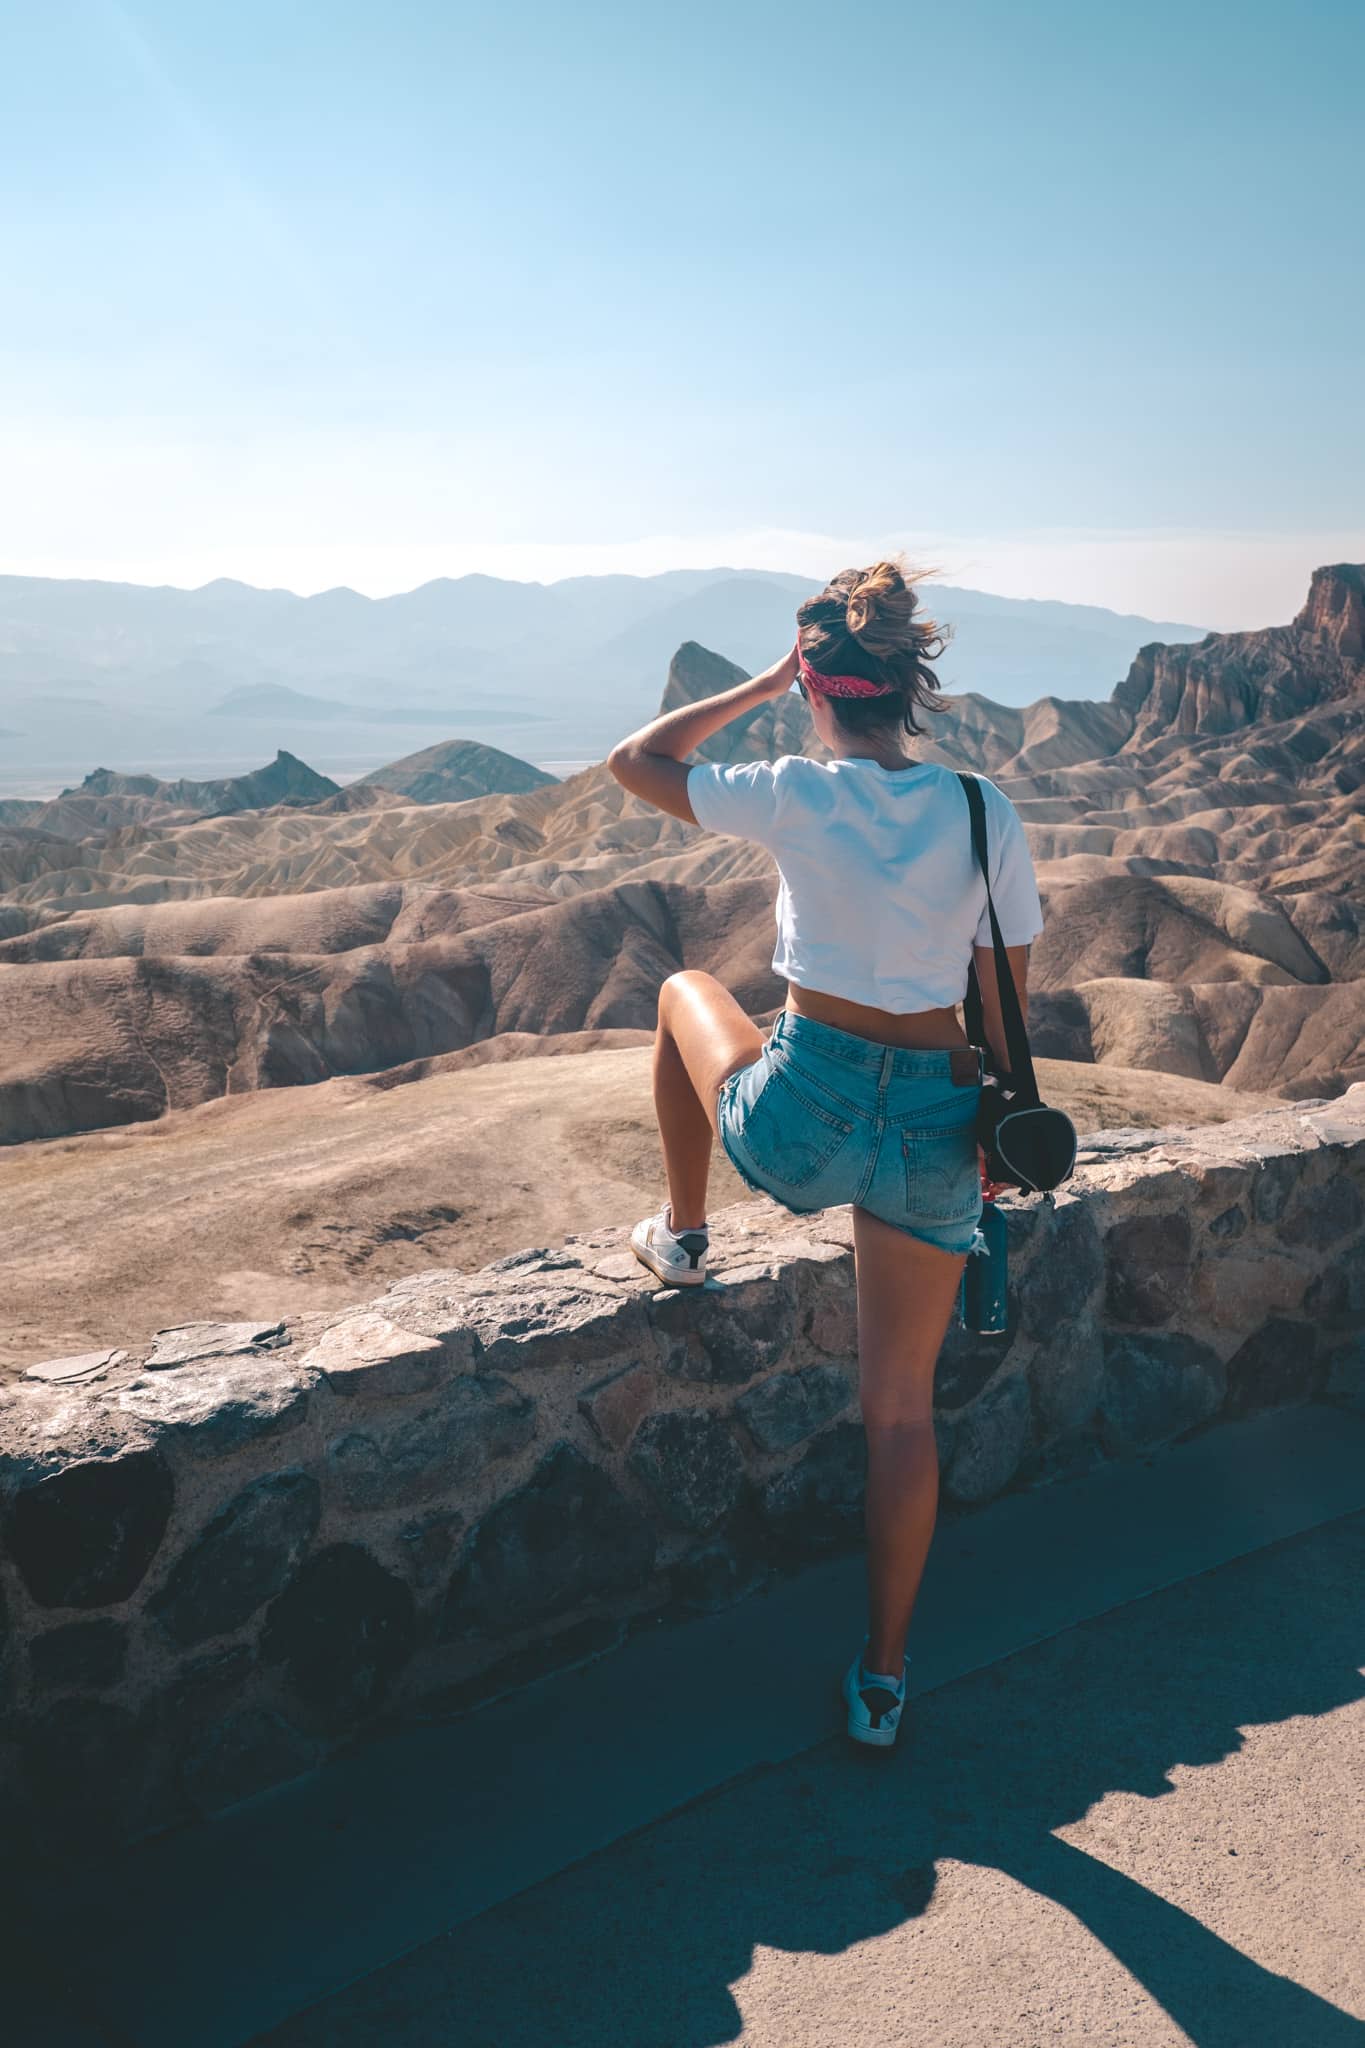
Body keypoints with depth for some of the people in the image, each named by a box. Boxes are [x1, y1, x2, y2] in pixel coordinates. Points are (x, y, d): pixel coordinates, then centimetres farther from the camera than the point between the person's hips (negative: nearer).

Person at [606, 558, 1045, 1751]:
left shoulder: (798, 797, -11)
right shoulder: (985, 810, -3)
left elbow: (634, 763, 4)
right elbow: (1008, 1001, 2)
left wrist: (759, 686, 8)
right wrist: (995, 1126, 16)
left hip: (801, 1123, -2)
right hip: (933, 1130, 3)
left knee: (685, 989, 31)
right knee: (903, 1402, 17)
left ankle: (683, 1238, 39)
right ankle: (883, 1680, 26)